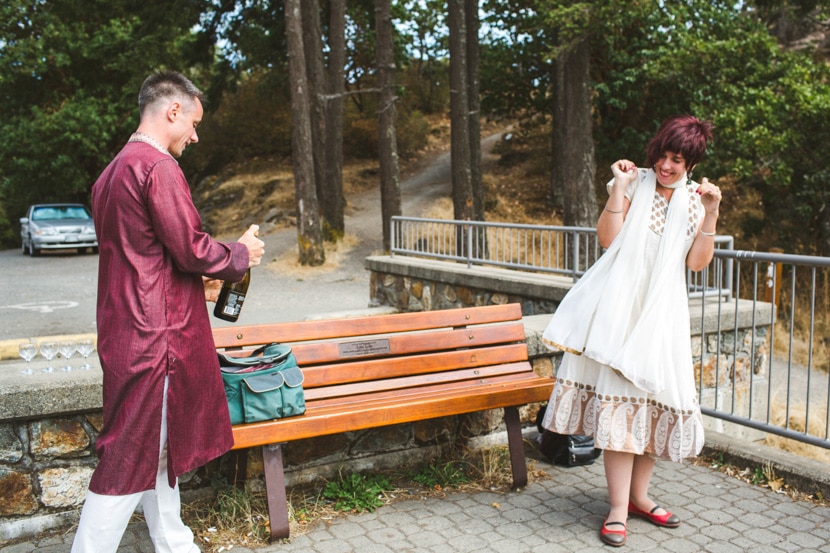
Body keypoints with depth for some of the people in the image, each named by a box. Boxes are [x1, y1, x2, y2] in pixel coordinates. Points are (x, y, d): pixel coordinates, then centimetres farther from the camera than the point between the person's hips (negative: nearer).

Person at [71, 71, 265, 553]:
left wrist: (195, 281, 16)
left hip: (127, 329, 10)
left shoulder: (113, 171, 16)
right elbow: (192, 248, -17)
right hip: (155, 333, -10)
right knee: (131, 459, -2)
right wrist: (241, 254, 0)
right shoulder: (158, 166, -15)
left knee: (160, 448, 18)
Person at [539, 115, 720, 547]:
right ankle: (618, 509, -3)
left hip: (663, 313, 4)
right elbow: (607, 239, -9)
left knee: (656, 400, 7)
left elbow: (698, 262, 1)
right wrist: (619, 188, -15)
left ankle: (639, 495, 23)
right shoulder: (634, 184, 1)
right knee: (619, 401, -9)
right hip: (621, 306, -4)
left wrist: (710, 214, -9)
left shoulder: (694, 199, 9)